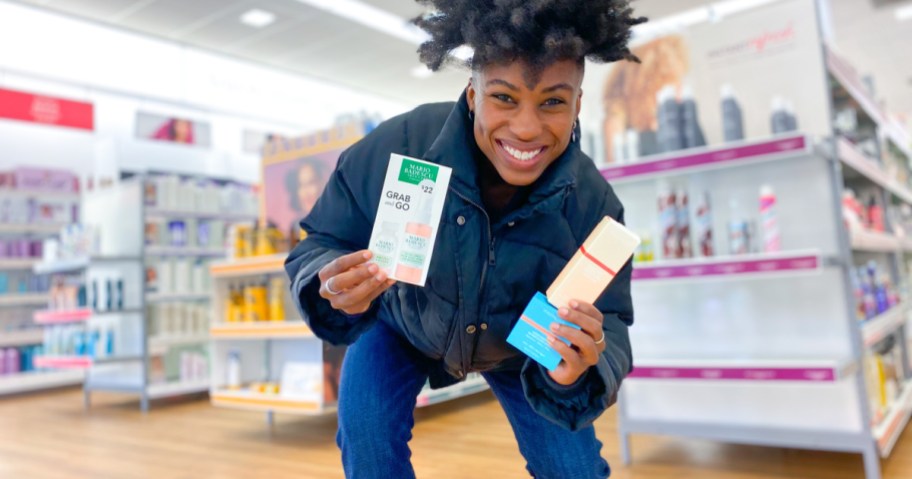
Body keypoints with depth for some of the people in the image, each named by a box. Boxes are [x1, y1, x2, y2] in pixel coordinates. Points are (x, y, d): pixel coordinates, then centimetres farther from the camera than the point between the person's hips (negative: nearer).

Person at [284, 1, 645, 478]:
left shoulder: (593, 203, -31)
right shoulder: (395, 147, -36)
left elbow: (609, 326, -26)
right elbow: (320, 246, -25)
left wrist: (577, 371, -50)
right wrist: (335, 294, -49)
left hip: (520, 345, 1)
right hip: (401, 325, 0)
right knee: (366, 435, -16)